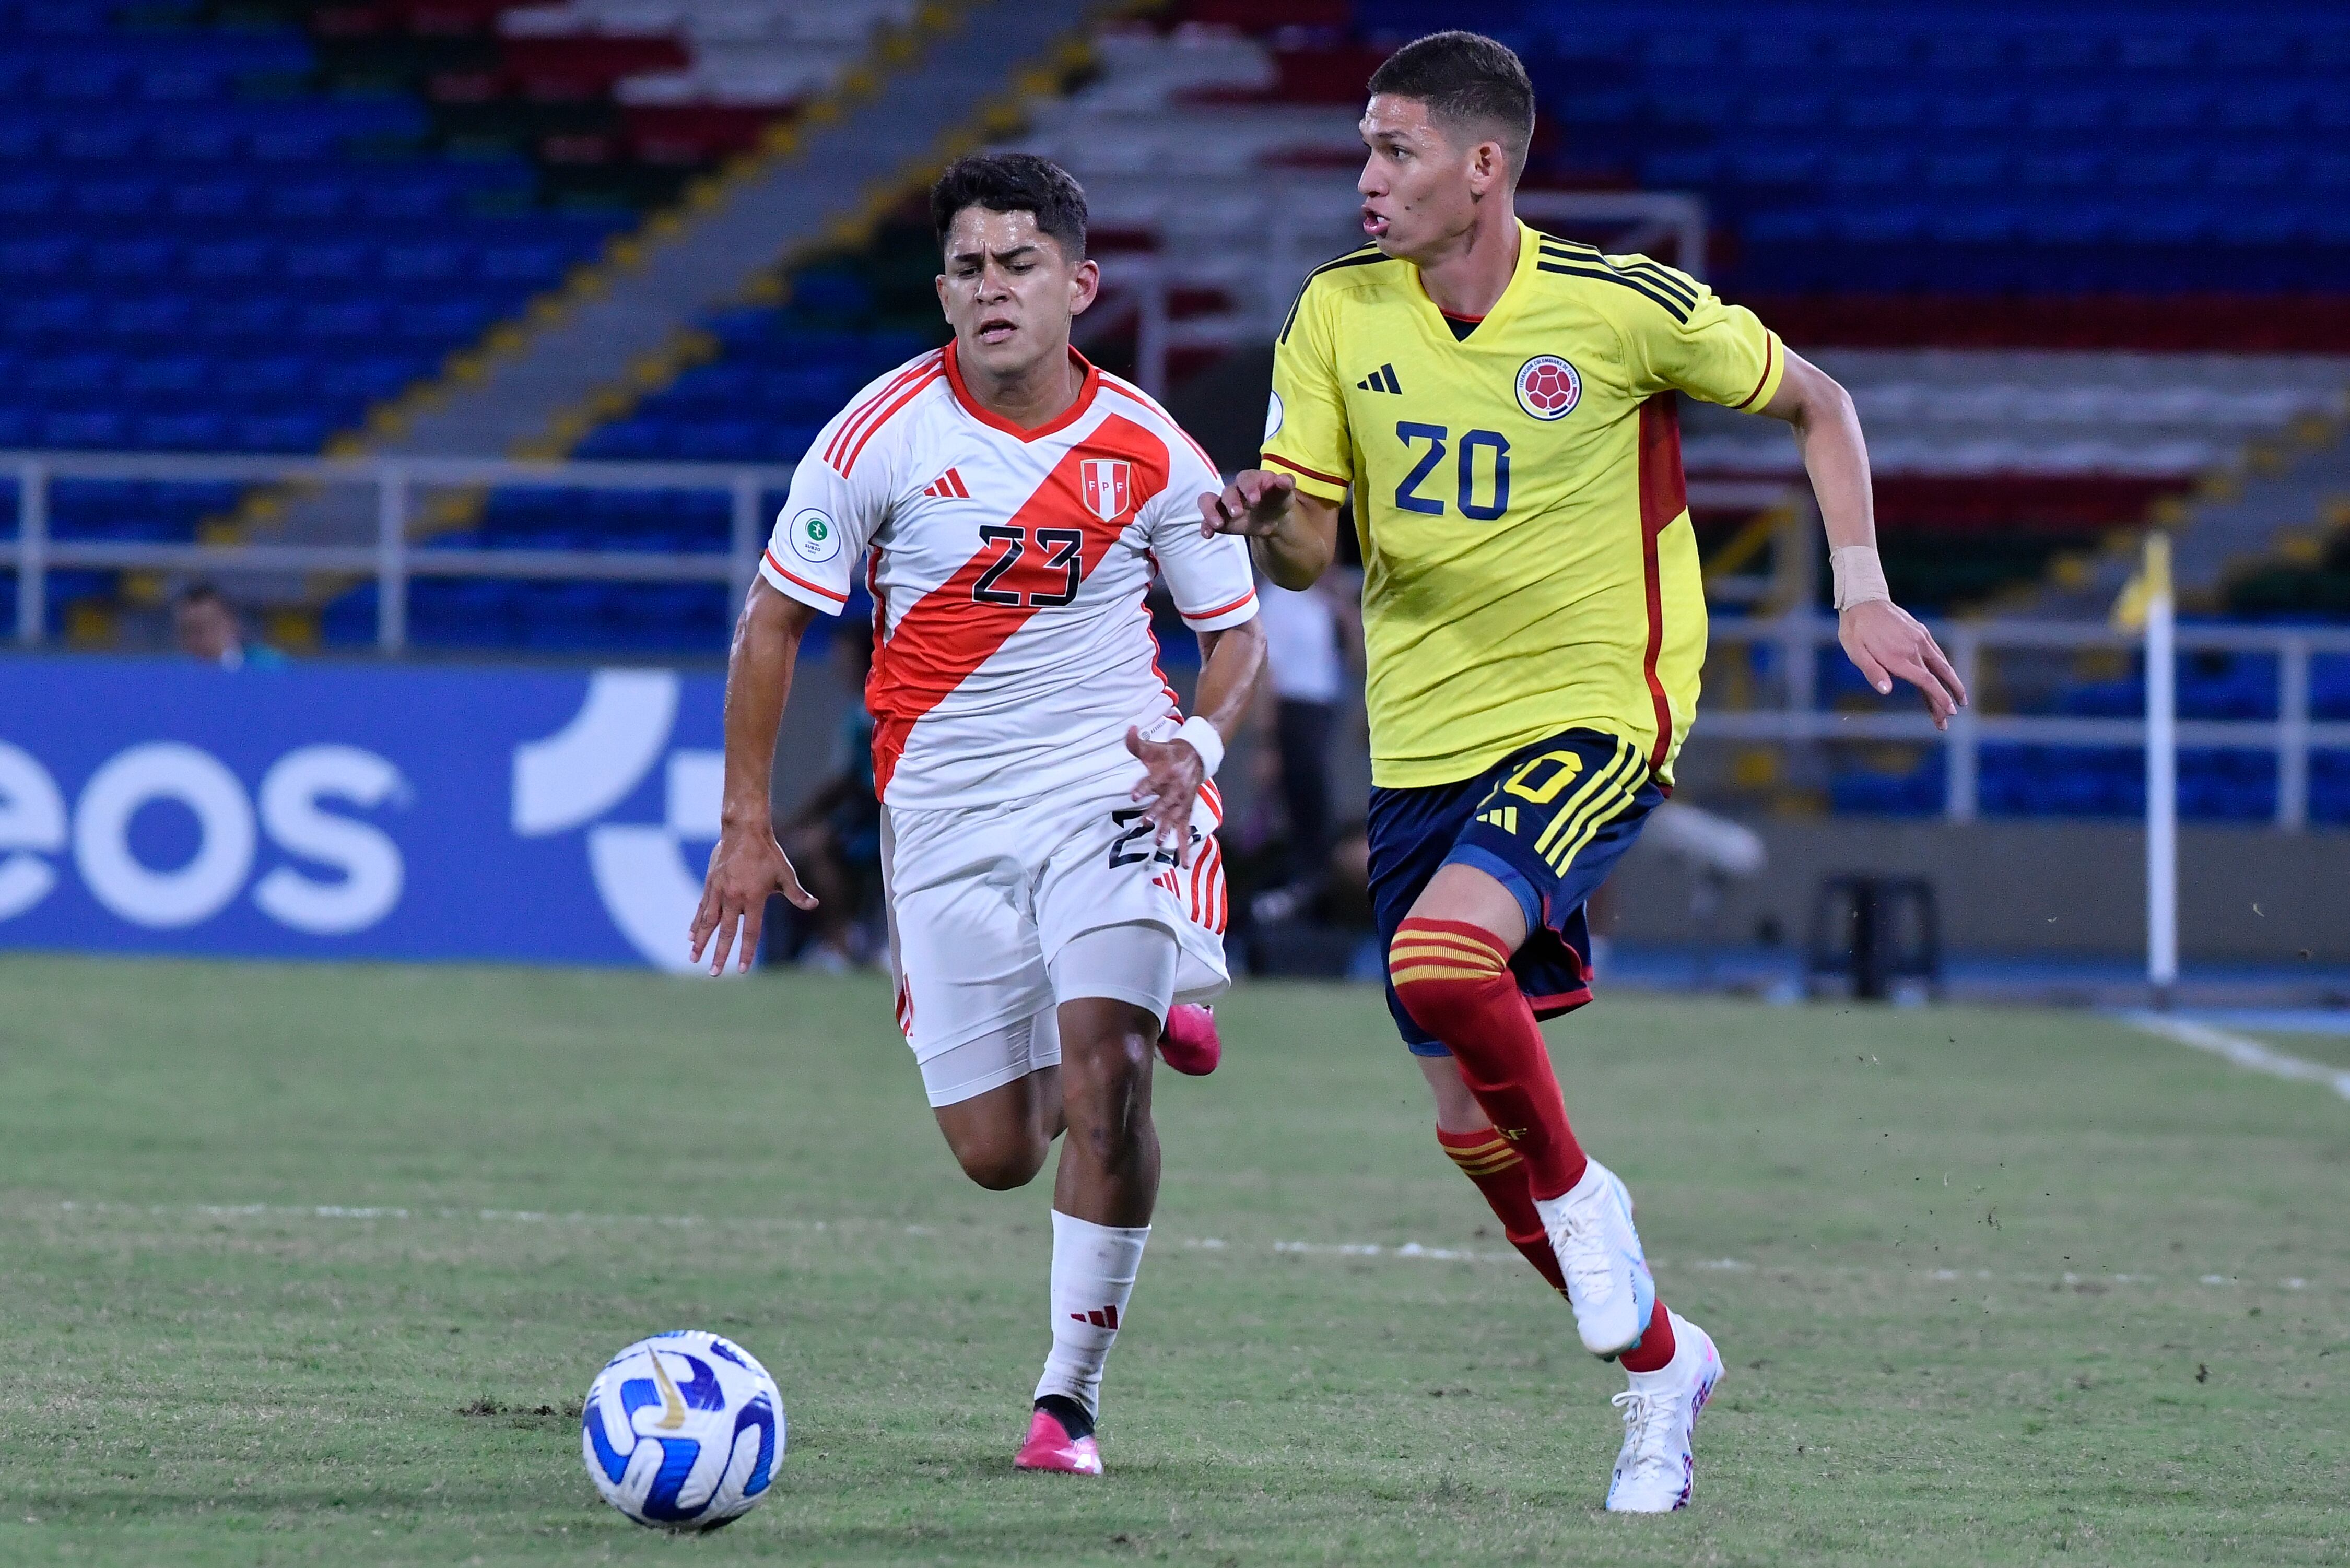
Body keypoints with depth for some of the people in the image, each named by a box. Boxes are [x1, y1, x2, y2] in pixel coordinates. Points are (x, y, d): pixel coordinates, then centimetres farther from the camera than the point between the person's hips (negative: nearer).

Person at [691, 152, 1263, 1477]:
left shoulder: (1147, 452, -6)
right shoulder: (884, 435, -8)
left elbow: (1239, 634, 5)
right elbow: (777, 620, 1)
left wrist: (1196, 744, -16)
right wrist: (747, 823, -1)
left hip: (1110, 785, -1)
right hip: (946, 817, 1)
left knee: (1104, 1077, -23)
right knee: (996, 1154, 1)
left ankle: (1074, 1396, -10)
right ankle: (1140, 1021, 37)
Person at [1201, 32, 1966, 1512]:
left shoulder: (1623, 308, -11)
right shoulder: (1341, 316, -1)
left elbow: (1815, 403, 4)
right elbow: (1308, 551, 1)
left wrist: (1863, 593, -4)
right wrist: (1261, 519, -22)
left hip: (1594, 713, -5)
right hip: (1423, 740, 5)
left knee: (1441, 959, -32)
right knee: (1472, 1126, 5)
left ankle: (1579, 1193, -4)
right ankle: (1661, 1361, 27)